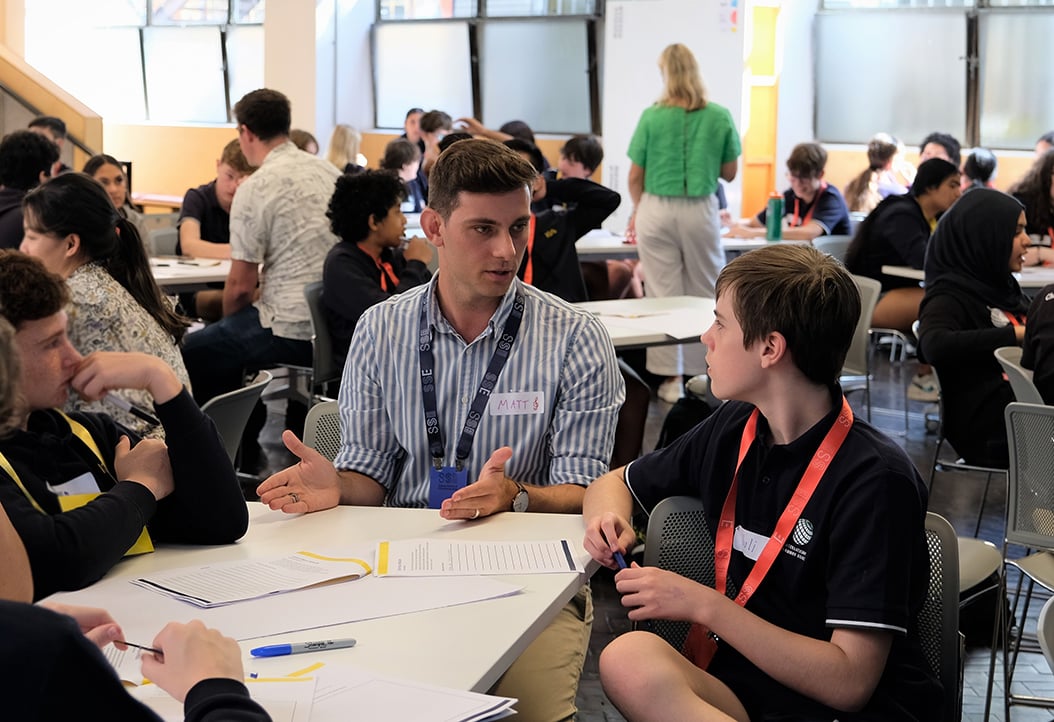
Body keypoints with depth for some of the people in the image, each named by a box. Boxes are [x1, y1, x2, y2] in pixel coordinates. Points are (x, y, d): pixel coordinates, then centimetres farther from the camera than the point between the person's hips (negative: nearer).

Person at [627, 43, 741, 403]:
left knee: (663, 294, 4)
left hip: (657, 210, 0)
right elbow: (729, 173, 6)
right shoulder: (720, 117, -2)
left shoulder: (652, 116, -5)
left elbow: (635, 177, 1)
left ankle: (670, 378, 6)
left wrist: (638, 210, 19)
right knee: (705, 294, 10)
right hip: (701, 211, 1)